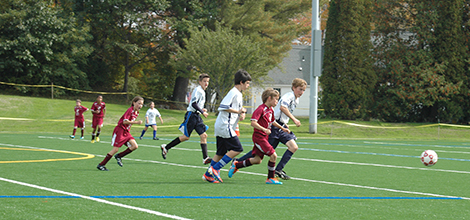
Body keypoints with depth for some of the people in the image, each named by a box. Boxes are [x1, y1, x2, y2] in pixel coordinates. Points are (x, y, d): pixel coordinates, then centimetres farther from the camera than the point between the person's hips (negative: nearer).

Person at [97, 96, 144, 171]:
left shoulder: (136, 113, 10)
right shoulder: (130, 110, -16)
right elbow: (125, 121, -25)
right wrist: (136, 122, -30)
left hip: (126, 132, 8)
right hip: (120, 130, -8)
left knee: (135, 146, -9)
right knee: (115, 149, -9)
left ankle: (119, 156, 8)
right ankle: (101, 165, 1)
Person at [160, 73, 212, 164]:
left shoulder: (202, 92, 18)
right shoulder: (198, 90, -12)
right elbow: (193, 104, -21)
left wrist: (201, 109, 10)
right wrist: (202, 112, -17)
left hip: (197, 116, 9)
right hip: (191, 115, -9)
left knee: (203, 135, -5)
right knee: (186, 137, -4)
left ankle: (205, 158, -13)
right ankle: (166, 147, 10)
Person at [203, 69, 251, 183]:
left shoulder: (239, 94, 18)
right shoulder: (233, 93, -14)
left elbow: (239, 107, 30)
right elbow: (223, 107, -21)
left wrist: (242, 113, 8)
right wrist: (238, 111, -16)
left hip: (220, 127, 10)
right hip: (225, 126, -10)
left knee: (221, 153, 13)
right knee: (237, 149, -11)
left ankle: (208, 175, 15)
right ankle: (215, 168, -12)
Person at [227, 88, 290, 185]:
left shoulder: (271, 110, 13)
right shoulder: (261, 109, -16)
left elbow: (272, 122, 31)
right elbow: (253, 122, -24)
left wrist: (282, 128, 31)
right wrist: (264, 129, -32)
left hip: (264, 137, 10)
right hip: (259, 136, -10)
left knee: (258, 160, 11)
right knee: (273, 155, -13)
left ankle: (236, 165, 25)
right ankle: (271, 178, -3)